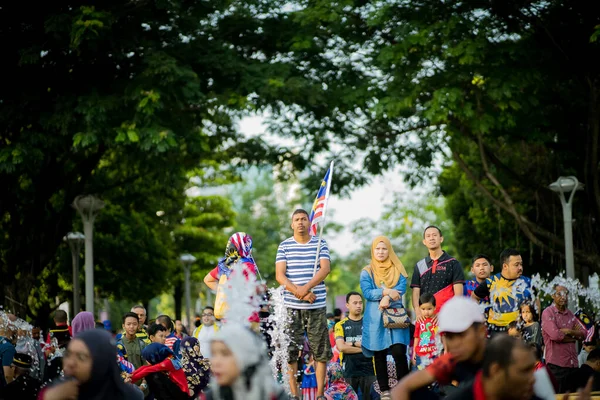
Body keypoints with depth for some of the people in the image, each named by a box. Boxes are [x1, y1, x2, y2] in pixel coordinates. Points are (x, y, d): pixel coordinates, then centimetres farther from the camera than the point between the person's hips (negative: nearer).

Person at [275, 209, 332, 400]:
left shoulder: (320, 244, 6)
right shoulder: (284, 246, 6)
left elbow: (325, 269, -8)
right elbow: (279, 275, -2)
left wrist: (306, 287, -22)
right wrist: (299, 293, -15)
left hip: (317, 305, 0)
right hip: (292, 306, 0)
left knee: (321, 350, 1)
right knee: (290, 350, 0)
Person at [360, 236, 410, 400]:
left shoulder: (398, 270, 11)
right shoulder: (366, 272, 8)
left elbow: (401, 288, -4)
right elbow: (366, 292, -5)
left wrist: (388, 298, -20)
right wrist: (386, 292, -18)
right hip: (375, 318, 1)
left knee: (399, 352, -13)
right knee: (379, 355, 2)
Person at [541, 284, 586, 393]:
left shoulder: (570, 314, 17)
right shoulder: (547, 313, -4)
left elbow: (583, 334, 9)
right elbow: (555, 335, -17)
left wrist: (569, 331, -10)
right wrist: (573, 337, -1)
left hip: (573, 363, 6)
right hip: (557, 364, -6)